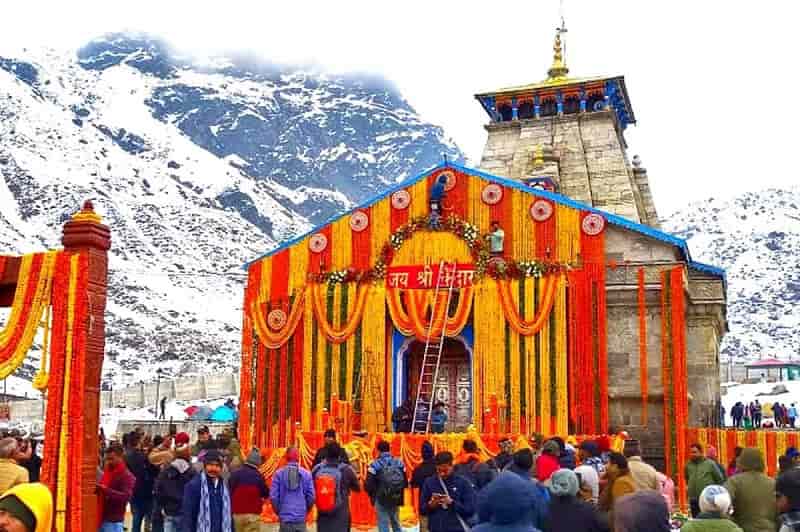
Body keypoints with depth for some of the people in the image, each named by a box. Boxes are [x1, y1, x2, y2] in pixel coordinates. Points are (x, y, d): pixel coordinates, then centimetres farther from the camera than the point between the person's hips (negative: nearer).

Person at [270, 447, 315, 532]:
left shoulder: (279, 473, -3)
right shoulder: (306, 474, -1)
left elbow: (273, 496, -4)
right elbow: (311, 496, 0)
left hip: (285, 518, 0)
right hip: (301, 519, 1)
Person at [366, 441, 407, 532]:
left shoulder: (375, 465, -12)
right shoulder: (399, 463, 3)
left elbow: (369, 485, -14)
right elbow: (405, 483, 5)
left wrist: (372, 494, 7)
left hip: (381, 499, -4)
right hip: (396, 500, 4)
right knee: (396, 523, 20)